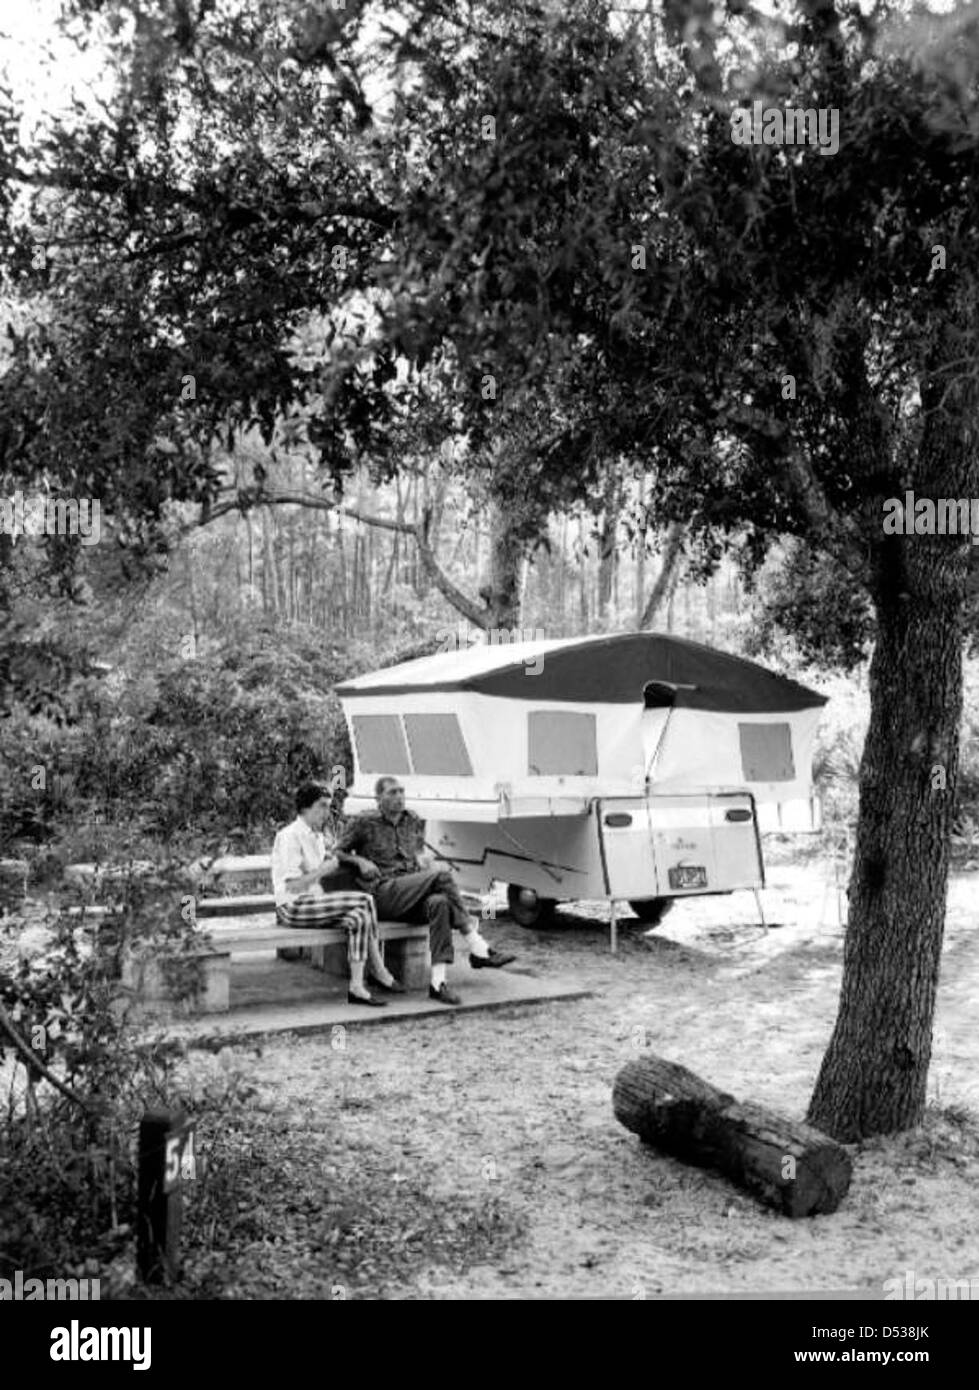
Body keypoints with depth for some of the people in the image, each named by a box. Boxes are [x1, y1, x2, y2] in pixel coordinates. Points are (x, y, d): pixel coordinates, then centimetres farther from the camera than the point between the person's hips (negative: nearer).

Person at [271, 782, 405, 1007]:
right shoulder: (290, 836, -12)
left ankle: (357, 987, -19)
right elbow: (292, 885, -19)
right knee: (364, 901, -21)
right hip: (293, 908, -9)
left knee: (359, 916, -18)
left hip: (314, 902, 9)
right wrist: (323, 869, -15)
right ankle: (380, 972, -13)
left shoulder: (317, 836, 17)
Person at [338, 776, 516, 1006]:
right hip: (383, 894, -5)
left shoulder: (413, 821, 19)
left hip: (412, 896, 5)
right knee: (442, 876, -27)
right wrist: (360, 861, -11)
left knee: (439, 903, -33)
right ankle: (478, 949, -26)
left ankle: (438, 982, -38)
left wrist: (420, 861, 10)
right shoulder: (365, 822, 4)